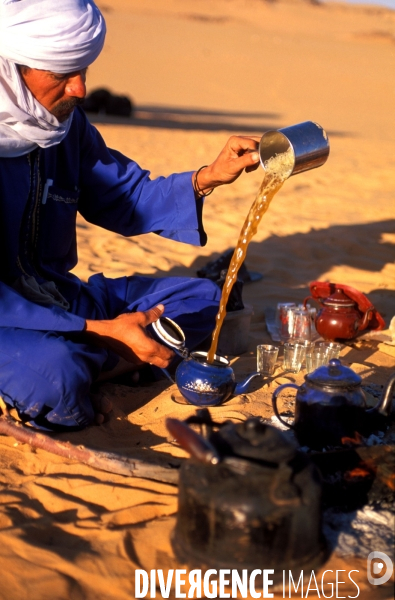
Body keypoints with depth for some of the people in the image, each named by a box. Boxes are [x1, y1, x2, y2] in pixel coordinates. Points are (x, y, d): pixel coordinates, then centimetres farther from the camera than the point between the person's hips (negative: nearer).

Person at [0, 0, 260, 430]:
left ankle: (73, 371, -10)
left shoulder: (65, 123, -1)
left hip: (56, 299, 8)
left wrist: (207, 178, -7)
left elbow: (124, 200, 9)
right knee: (55, 371, -40)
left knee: (201, 299, 3)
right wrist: (100, 330, -29)